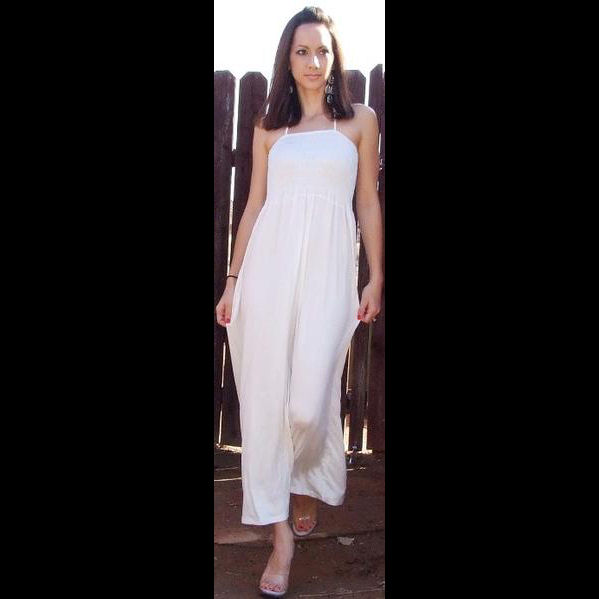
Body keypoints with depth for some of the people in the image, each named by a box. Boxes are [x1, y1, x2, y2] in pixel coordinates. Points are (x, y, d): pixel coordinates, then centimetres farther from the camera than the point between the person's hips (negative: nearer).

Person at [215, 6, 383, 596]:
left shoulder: (361, 120, 10)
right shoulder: (269, 125, 14)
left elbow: (369, 203, 9)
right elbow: (254, 205, 12)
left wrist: (376, 279, 3)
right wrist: (233, 280, 7)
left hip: (327, 267, -2)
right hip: (268, 265, 2)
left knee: (309, 402, -7)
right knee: (265, 397, -1)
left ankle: (307, 485, 28)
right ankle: (282, 533, 11)